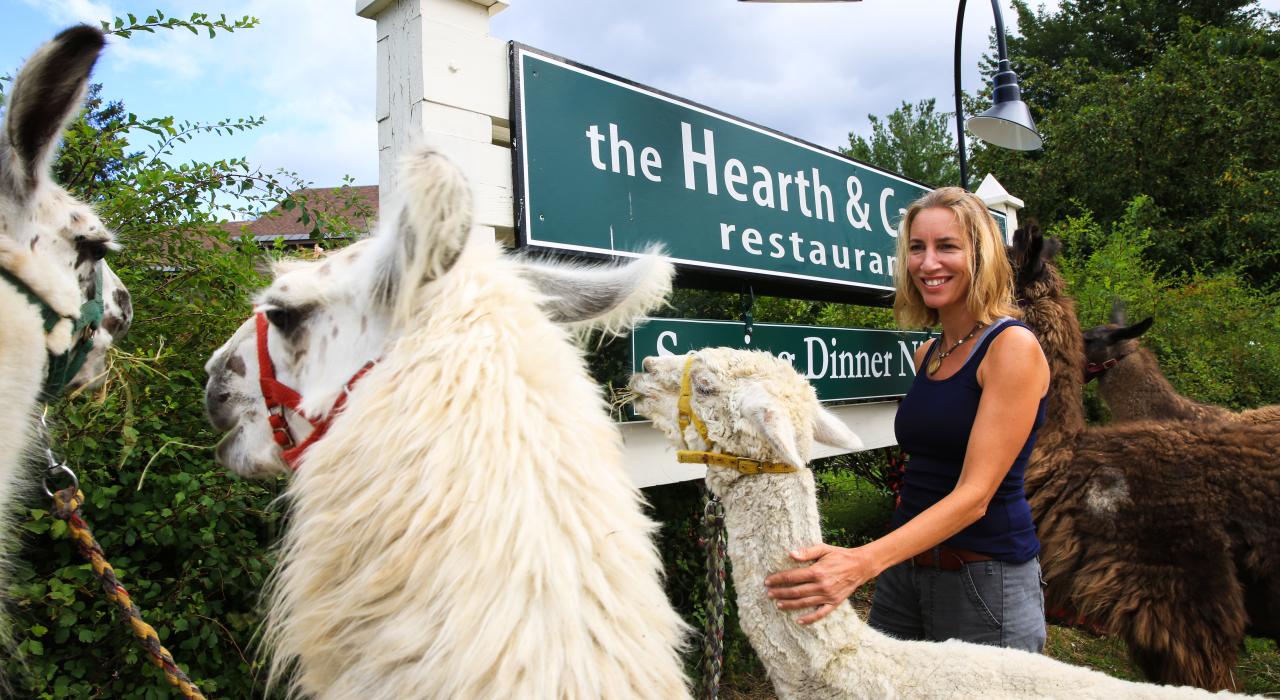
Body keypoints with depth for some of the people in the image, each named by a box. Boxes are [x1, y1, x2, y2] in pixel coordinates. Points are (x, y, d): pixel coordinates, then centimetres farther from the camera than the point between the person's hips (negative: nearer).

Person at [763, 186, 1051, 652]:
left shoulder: (1013, 346, -14)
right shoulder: (926, 354, 8)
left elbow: (974, 494, -21)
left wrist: (864, 562, -32)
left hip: (986, 582, -6)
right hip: (904, 567, 7)